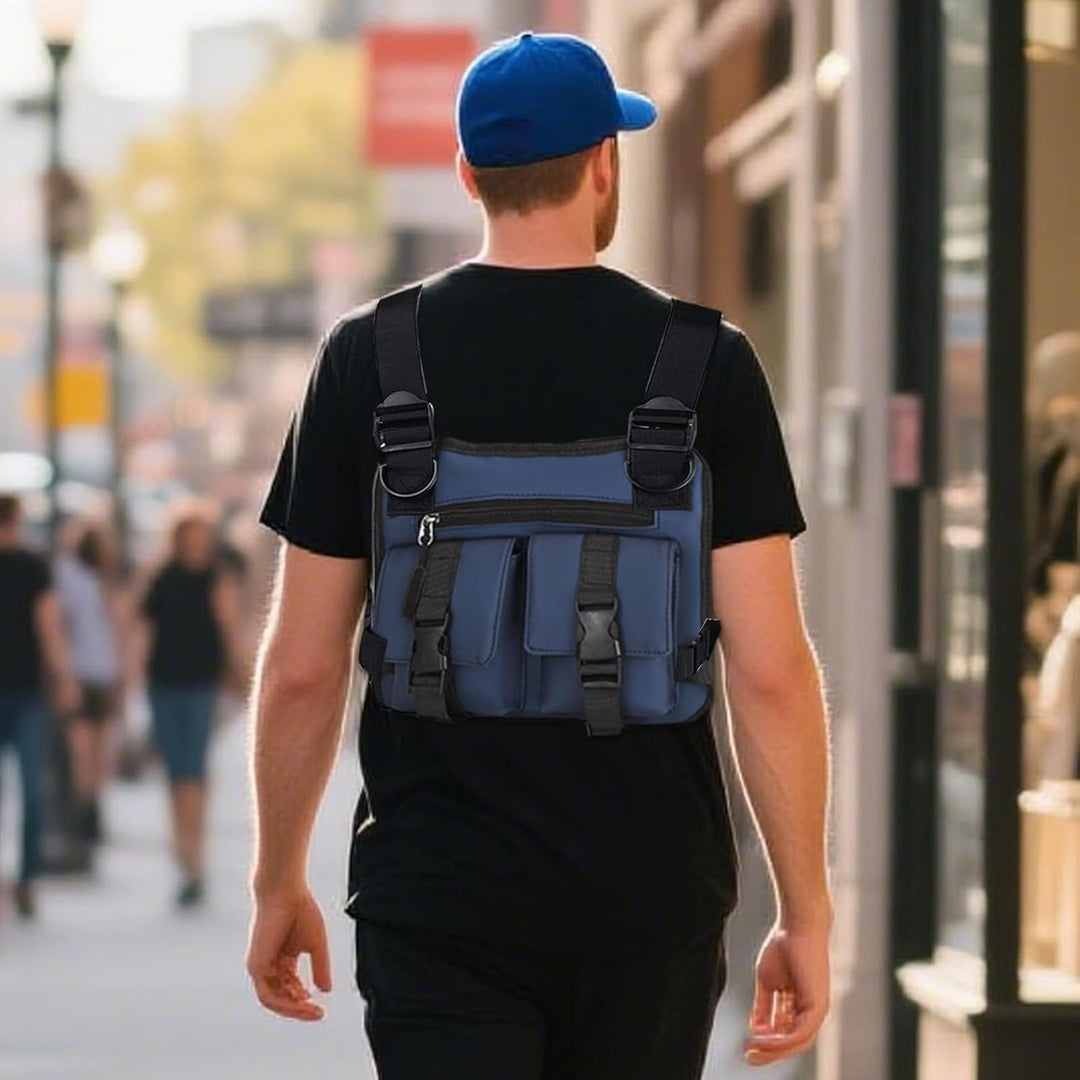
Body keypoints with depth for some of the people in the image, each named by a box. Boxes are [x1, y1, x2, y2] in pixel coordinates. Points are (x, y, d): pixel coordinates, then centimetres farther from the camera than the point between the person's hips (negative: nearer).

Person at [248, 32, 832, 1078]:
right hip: (653, 897, 1)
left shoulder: (369, 361, -1)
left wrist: (277, 885, 13)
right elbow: (770, 669, -7)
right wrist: (806, 913, 1)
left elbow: (300, 668, 0)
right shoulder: (705, 365, -3)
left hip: (438, 902, -1)